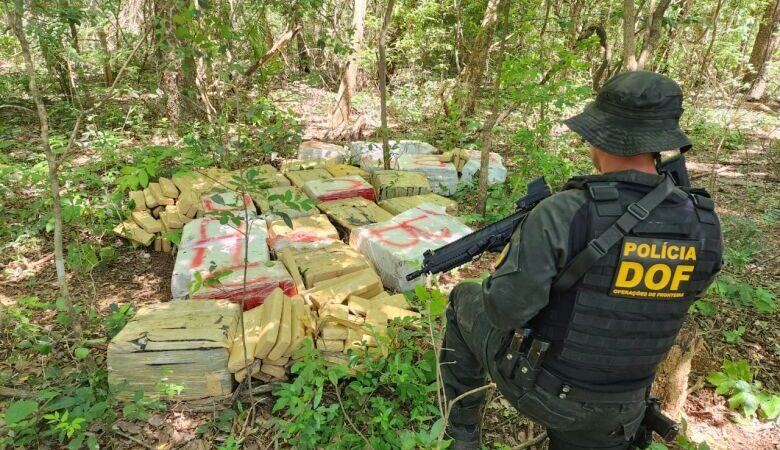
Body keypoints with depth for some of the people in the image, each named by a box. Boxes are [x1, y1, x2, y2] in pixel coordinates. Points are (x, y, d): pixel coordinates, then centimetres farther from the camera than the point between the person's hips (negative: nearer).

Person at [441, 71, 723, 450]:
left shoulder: (562, 215, -30)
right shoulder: (704, 226, -11)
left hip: (533, 384, -3)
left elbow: (504, 308, -27)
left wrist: (516, 253, -7)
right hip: (613, 408, 4)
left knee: (464, 299, 20)